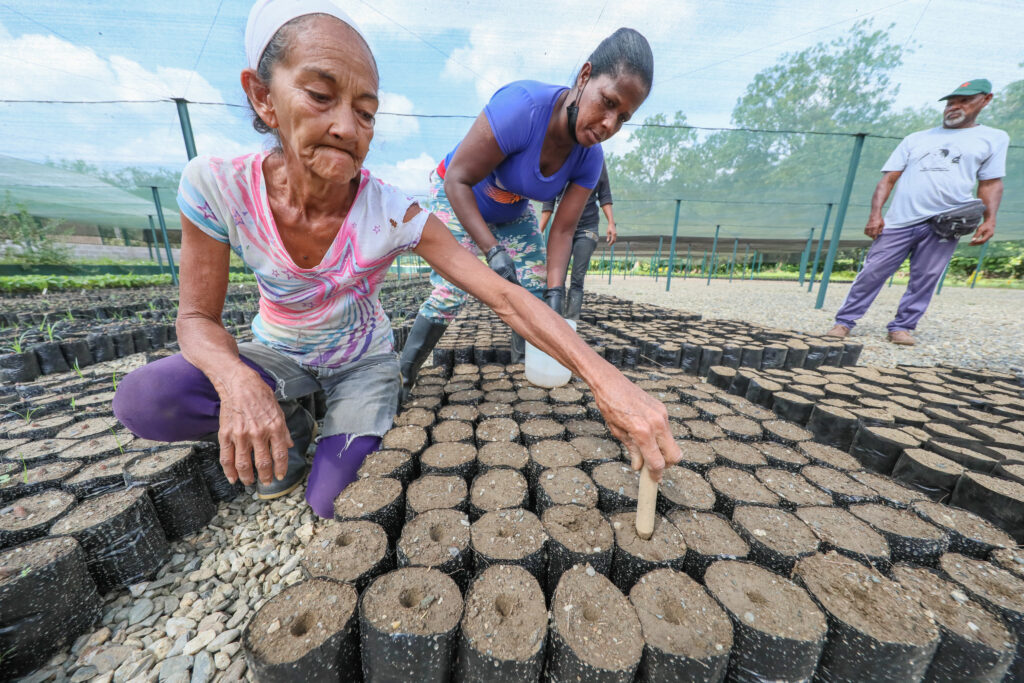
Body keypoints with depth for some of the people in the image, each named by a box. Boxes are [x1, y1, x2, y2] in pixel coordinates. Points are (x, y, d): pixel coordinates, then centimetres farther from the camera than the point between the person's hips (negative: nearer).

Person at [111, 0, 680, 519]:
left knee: (332, 510, -9)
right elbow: (199, 316, -13)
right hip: (279, 354, 2)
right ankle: (290, 425, 8)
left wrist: (607, 379, -41)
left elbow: (506, 298, -34)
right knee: (143, 400, -25)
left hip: (364, 360, -1)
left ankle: (337, 424, 26)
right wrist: (235, 379, -37)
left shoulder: (394, 214, -28)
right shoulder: (217, 187, -21)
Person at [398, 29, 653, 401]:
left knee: (537, 290, -1)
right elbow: (457, 180, -33)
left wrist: (555, 292, -27)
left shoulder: (590, 158, -18)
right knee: (450, 293, -18)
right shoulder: (522, 106, -35)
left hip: (513, 212, 6)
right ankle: (401, 379, 1)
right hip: (457, 197, -5)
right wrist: (494, 252, -42)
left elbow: (562, 230, -17)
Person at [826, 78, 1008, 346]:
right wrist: (875, 213, -7)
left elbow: (990, 183, 12)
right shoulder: (916, 138, 16)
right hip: (899, 222, -1)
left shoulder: (994, 138, 16)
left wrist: (989, 219, -3)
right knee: (871, 273, -7)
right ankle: (844, 322, -2)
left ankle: (902, 327, 5)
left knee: (924, 280, -2)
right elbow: (889, 178, 8)